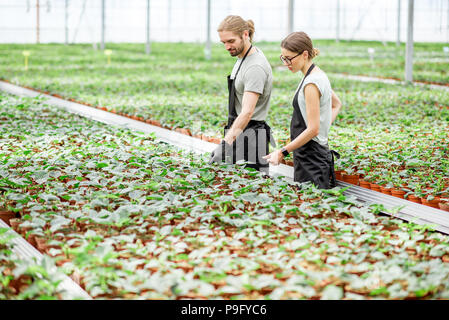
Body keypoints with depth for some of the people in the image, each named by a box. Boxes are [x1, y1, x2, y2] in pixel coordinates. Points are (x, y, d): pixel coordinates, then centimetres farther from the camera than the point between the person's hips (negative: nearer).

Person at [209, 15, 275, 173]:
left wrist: (226, 142, -39)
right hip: (238, 132, 10)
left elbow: (247, 112, -31)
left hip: (249, 135, -10)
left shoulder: (255, 68, -22)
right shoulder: (243, 56, 11)